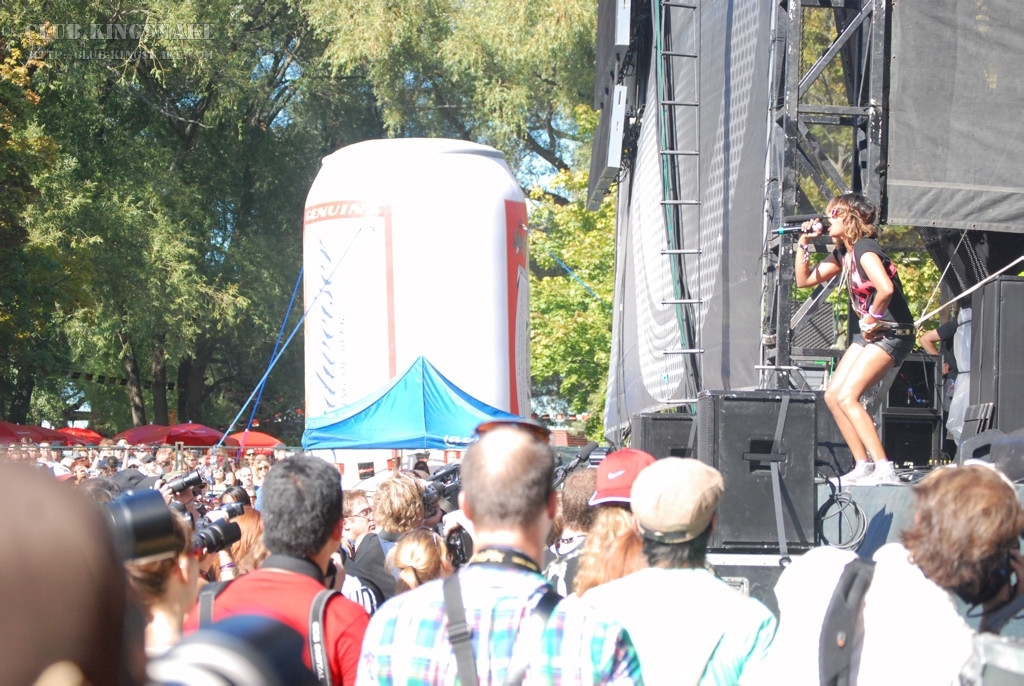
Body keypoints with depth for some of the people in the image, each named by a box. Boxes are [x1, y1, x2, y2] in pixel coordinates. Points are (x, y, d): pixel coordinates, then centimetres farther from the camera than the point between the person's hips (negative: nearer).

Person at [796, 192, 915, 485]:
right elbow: (804, 280, 20)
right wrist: (803, 243, 9)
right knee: (832, 395, 6)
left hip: (890, 333, -10)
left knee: (846, 397, -19)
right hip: (867, 333, 10)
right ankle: (863, 466, 9)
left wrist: (872, 319, -19)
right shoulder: (843, 254, 12)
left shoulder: (865, 249, -18)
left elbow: (886, 288, -35)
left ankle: (884, 469, -20)